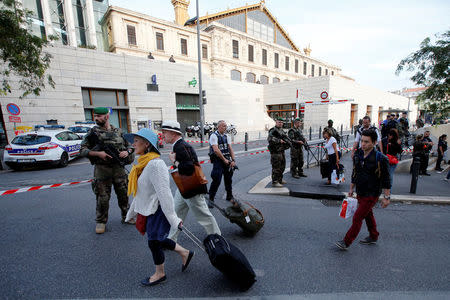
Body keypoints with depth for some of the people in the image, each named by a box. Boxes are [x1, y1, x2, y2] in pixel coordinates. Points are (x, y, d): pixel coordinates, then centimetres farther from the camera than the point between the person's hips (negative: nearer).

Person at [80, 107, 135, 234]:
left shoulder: (118, 131, 6)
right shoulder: (93, 132, -1)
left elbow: (129, 146, 15)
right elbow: (82, 150, -3)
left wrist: (127, 151, -7)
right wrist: (98, 153, -17)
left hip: (119, 168, 2)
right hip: (102, 170, -2)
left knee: (124, 194, 11)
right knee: (102, 198, 5)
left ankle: (126, 217, 29)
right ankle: (101, 221, 24)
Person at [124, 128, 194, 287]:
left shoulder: (155, 163, -25)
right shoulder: (143, 162, 6)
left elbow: (164, 192, -27)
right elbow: (139, 191, 16)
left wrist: (172, 217, -25)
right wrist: (132, 211, 23)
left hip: (157, 210, -9)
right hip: (147, 210, 9)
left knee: (154, 241, 9)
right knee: (157, 239, 18)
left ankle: (160, 274, 36)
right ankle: (185, 253, 37)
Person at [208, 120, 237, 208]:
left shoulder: (226, 136, 13)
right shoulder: (214, 136, -9)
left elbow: (230, 149, 8)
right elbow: (216, 150, -18)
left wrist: (233, 160, -3)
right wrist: (224, 159, -15)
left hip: (227, 160, 7)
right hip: (218, 160, -7)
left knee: (228, 179, 15)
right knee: (216, 180, -9)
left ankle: (229, 196, 32)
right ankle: (211, 199, 5)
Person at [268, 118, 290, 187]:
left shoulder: (281, 130, 17)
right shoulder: (273, 130, -12)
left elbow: (286, 137, 26)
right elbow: (270, 139, -28)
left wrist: (287, 141, 5)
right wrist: (279, 140, -32)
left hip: (282, 151, 10)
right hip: (275, 152, -9)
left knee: (282, 166, 18)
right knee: (276, 167, -6)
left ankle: (280, 179, 33)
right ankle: (274, 182, 3)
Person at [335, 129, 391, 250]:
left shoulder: (380, 158, -19)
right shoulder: (357, 155, 0)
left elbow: (386, 179, -14)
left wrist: (386, 197, -12)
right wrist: (351, 188, 16)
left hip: (371, 195, -7)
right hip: (360, 192, 7)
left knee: (357, 218, -5)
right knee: (368, 215, 23)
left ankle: (346, 242, 5)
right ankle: (373, 237, 44)